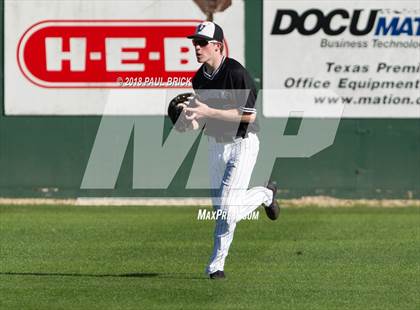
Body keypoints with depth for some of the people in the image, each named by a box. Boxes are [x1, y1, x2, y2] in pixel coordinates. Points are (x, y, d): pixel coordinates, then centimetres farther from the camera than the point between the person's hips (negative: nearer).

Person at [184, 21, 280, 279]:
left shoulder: (236, 72, -19)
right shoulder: (199, 78, 4)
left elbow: (250, 115, -23)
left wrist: (209, 112, -26)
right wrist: (194, 123, -10)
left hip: (242, 144, -8)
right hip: (216, 143, 8)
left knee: (228, 208, -14)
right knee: (221, 208, 13)